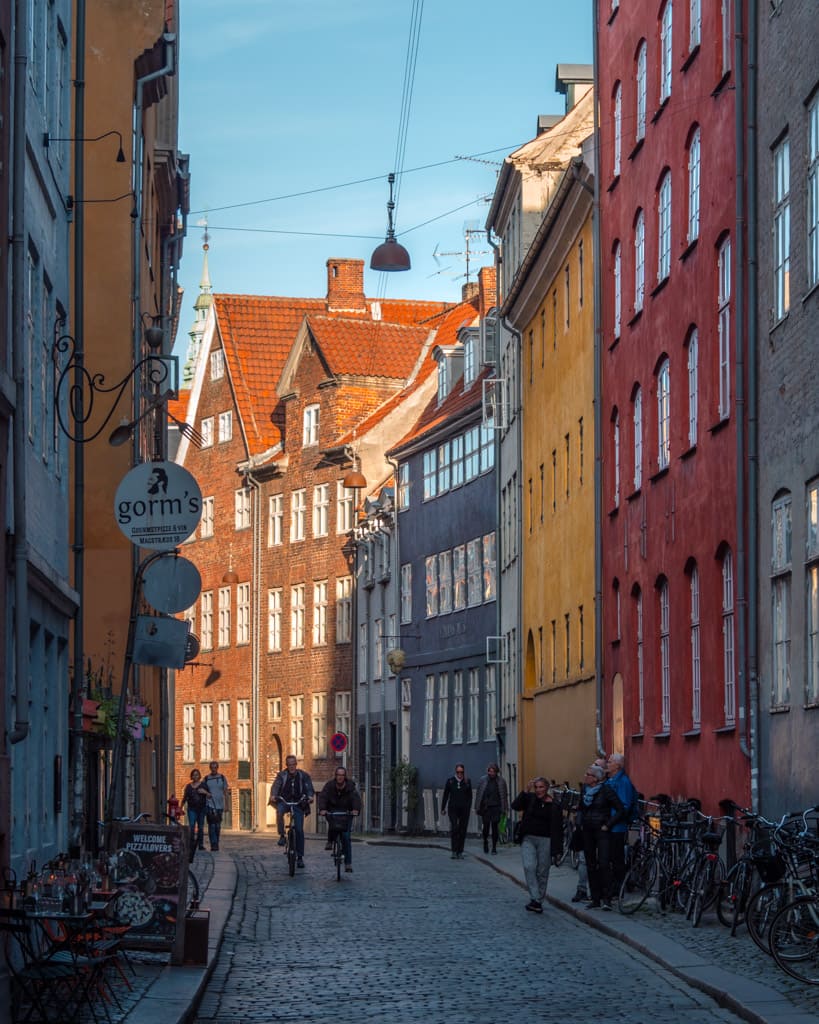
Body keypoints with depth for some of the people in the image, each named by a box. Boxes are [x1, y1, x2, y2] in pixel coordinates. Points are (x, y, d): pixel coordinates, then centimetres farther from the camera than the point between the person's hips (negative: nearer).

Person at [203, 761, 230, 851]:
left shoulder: (222, 778, 5)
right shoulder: (206, 778, 5)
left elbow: (226, 792, 6)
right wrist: (206, 793, -11)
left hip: (220, 805, 1)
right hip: (210, 805, -1)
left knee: (218, 826, 8)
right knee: (212, 825, -12)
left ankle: (216, 843, 19)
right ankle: (214, 844, -15)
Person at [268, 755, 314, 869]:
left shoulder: (303, 776, 1)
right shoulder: (282, 775, 0)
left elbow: (309, 788, -8)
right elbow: (276, 786, -14)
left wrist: (310, 796, -31)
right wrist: (273, 795, -35)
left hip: (298, 804, 0)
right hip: (284, 801, 0)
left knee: (299, 830, -5)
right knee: (279, 811, -37)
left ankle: (300, 857, 3)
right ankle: (282, 835, -20)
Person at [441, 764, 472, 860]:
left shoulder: (467, 782, 5)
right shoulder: (450, 781, 3)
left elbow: (470, 796, 10)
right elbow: (445, 795, 8)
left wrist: (469, 808, 2)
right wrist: (443, 808, 7)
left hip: (464, 809, 1)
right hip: (453, 809, -1)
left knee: (462, 831, 3)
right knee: (454, 828, -14)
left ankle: (460, 852, 11)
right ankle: (454, 851, -11)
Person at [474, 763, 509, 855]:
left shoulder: (501, 781, 2)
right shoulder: (483, 780, 2)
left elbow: (505, 795, 6)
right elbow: (478, 794, 5)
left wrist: (505, 809, 3)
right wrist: (477, 808, 2)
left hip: (496, 807, 0)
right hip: (485, 807, 0)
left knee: (495, 827, -3)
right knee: (486, 826, 0)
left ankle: (494, 847, 6)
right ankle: (485, 842, 26)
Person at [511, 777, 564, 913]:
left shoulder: (554, 806, -1)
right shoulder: (530, 799, 4)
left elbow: (558, 829, -1)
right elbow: (515, 805, -12)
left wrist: (558, 850, -5)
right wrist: (526, 791, -20)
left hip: (545, 841, -1)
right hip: (528, 839, 1)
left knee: (542, 872, 3)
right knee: (529, 867, -18)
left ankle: (539, 901, 14)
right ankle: (535, 898, -20)